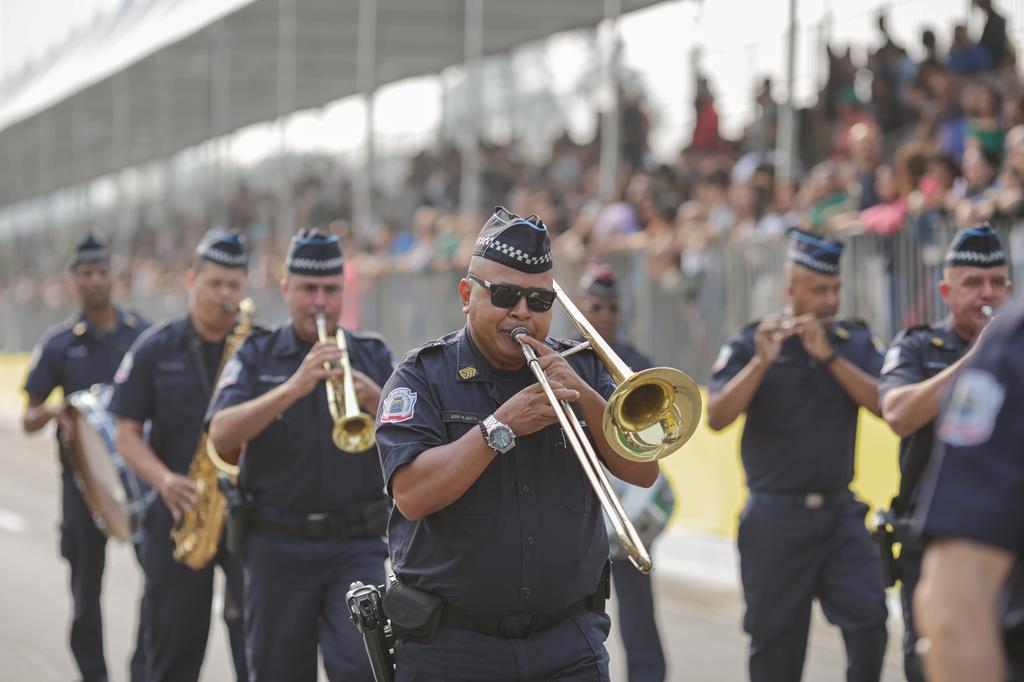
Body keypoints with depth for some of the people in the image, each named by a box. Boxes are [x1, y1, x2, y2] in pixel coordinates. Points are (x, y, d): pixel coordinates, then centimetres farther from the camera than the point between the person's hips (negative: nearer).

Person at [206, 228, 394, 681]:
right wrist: (293, 387, -24)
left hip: (358, 546, 0)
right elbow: (221, 437, -12)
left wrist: (376, 402, -22)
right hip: (278, 546, 0)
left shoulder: (372, 354, 7)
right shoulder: (257, 357, 4)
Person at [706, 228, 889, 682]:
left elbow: (883, 403, -10)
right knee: (775, 641, 6)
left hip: (840, 512, 2)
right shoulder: (748, 345, -2)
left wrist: (829, 355, -19)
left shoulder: (856, 342, 6)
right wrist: (762, 361, -24)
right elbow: (717, 418, -14)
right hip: (776, 519, -2)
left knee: (868, 619, -14)